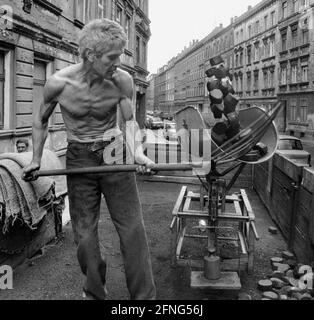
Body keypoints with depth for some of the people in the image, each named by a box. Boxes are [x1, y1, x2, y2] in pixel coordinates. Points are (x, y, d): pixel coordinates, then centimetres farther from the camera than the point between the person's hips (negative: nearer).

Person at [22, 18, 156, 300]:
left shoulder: (122, 81, -13)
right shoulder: (58, 83, -12)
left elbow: (130, 122, -5)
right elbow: (41, 119, 6)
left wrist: (136, 151, -25)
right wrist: (36, 159, 10)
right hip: (79, 160, 1)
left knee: (133, 230, -1)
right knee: (85, 235, 7)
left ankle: (144, 297, 13)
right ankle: (96, 293, 29)